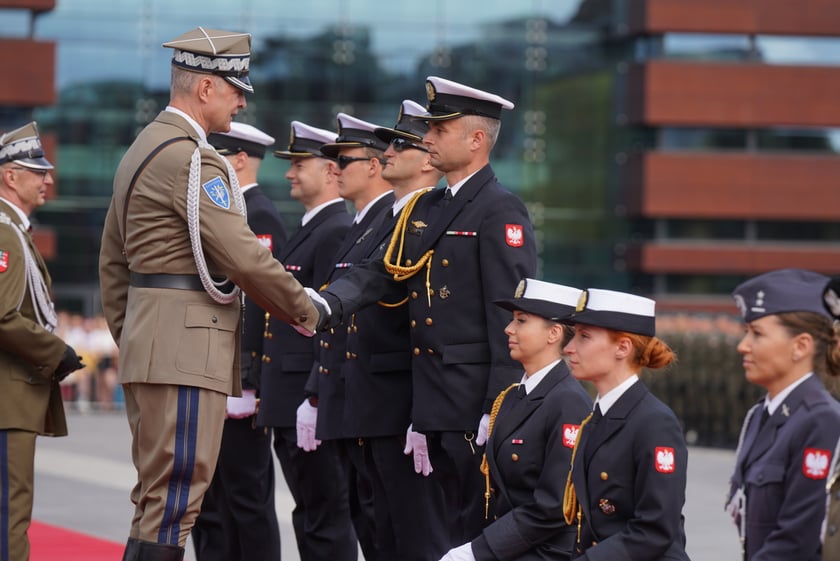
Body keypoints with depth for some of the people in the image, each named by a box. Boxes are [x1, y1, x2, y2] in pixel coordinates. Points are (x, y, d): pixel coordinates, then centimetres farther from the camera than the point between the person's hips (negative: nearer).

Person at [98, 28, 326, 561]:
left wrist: (128, 341, 25)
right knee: (173, 502, -10)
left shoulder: (143, 149, 18)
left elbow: (113, 262, 23)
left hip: (149, 350, 11)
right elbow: (242, 256, -18)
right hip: (187, 350, -11)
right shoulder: (191, 158, -14)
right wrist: (308, 310, -6)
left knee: (157, 499, 13)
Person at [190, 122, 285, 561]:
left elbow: (259, 302, -19)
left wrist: (244, 384, -23)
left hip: (239, 386, -10)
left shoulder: (259, 217, -12)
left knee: (247, 498, -5)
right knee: (211, 501, 10)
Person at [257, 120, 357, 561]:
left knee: (324, 520, -8)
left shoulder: (337, 233, -14)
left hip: (312, 402, -11)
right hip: (290, 405, 11)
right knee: (312, 517, 13)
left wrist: (314, 401, -24)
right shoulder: (309, 230, 19)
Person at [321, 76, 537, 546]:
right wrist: (326, 304, -13)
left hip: (476, 397, -8)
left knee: (481, 525, -5)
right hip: (435, 400, 8)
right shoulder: (425, 209, 16)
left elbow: (509, 316, -15)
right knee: (457, 523, 13)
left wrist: (499, 407, -19)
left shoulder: (501, 212, -10)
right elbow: (380, 272, 7)